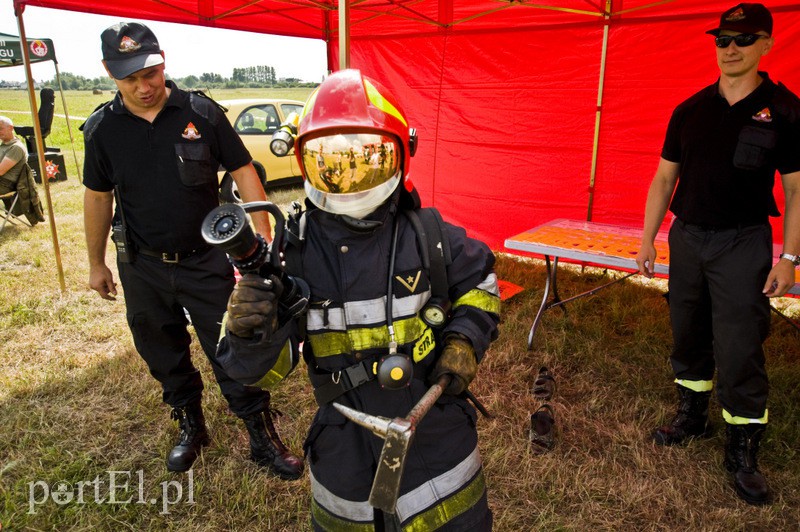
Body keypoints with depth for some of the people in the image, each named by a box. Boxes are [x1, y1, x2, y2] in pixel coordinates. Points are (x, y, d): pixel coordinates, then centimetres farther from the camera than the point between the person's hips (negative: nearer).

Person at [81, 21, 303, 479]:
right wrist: (97, 263, 14)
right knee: (165, 357, 17)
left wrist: (265, 239, -7)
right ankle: (190, 427, 39)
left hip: (207, 262, -3)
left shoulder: (202, 113, -9)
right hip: (143, 270, 3)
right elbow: (98, 197, 8)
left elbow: (243, 171, -4)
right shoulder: (103, 128, -2)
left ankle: (263, 436, 19)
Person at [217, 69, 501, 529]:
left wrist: (466, 340, -5)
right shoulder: (294, 252, -14)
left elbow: (479, 282, 9)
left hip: (437, 434, 0)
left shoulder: (427, 236, -12)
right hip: (346, 451, 0)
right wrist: (252, 334, -33)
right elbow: (264, 370, -11)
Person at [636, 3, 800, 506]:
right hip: (687, 238, 4)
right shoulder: (690, 110, 6)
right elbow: (663, 179, 9)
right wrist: (647, 239, 5)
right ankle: (693, 414, 33)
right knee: (689, 336, 13)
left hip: (743, 243, -3)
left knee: (740, 350, -3)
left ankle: (744, 449, 13)